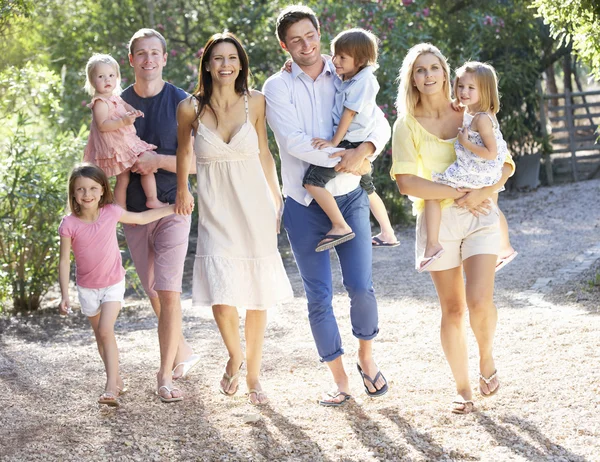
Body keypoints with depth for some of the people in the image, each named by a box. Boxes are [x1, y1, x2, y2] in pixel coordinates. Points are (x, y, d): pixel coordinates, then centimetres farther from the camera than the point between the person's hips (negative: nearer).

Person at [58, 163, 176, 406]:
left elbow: (141, 218, 3)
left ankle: (111, 387, -17)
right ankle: (116, 379, 29)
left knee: (106, 331, -17)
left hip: (113, 283, -2)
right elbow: (64, 260, -11)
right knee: (100, 334, 13)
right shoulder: (69, 224, -17)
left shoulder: (111, 213, -15)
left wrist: (172, 208, 3)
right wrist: (64, 295, -15)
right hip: (87, 287, 2)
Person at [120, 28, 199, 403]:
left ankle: (166, 374, -3)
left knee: (169, 292, -11)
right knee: (153, 292, 12)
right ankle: (185, 353, 32)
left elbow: (195, 162, -8)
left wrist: (158, 160, -23)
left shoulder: (181, 103, -6)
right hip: (134, 210, 4)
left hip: (172, 207, -4)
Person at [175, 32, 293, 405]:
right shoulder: (191, 108, -3)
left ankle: (253, 374, 26)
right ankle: (235, 355, 20)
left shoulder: (255, 102, -1)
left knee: (258, 296, 7)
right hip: (216, 211, -1)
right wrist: (182, 189, 22)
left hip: (255, 207, 1)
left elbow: (264, 153, 9)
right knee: (222, 300, -12)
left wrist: (277, 197, 11)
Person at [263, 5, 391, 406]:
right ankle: (340, 380, 14)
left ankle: (366, 357, 20)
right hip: (304, 204, -1)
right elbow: (294, 142, -15)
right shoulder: (277, 87, -3)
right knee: (319, 298, 2)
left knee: (361, 287, -7)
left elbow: (380, 124, -3)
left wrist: (364, 150, -24)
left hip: (349, 198, 1)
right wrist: (343, 159, -19)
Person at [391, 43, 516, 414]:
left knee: (479, 301, -16)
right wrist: (457, 194, -17)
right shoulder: (408, 124, 1)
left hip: (480, 216, 0)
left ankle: (487, 356, 15)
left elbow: (506, 164, 4)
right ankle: (463, 388, 17)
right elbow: (406, 182, -10)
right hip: (437, 219, 0)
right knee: (452, 309, 3)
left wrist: (481, 193, -15)